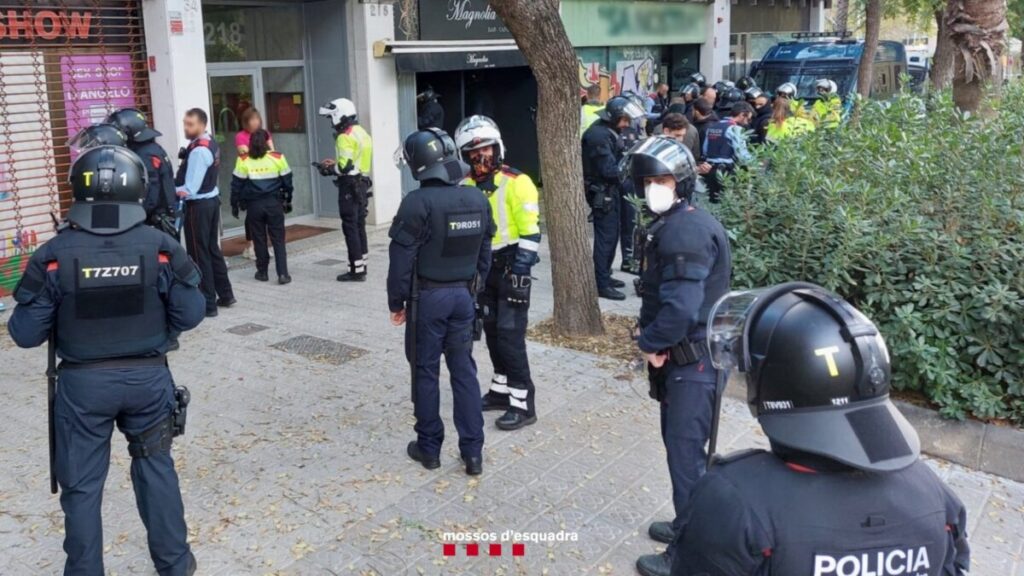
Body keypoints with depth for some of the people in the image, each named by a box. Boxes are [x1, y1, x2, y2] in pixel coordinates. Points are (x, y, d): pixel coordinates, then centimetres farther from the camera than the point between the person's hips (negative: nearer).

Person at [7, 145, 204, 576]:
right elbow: (190, 315, -5)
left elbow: (25, 333, -8)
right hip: (148, 376, 2)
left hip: (83, 382, -1)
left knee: (82, 484, 13)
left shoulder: (55, 255, -13)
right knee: (155, 467, 19)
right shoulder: (161, 247, -10)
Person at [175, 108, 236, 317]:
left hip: (198, 206, -9)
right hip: (212, 199, 9)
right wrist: (176, 187, 1)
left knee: (199, 255, 0)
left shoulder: (198, 150, -22)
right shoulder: (211, 144, 8)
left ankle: (207, 304, 6)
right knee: (212, 249, 18)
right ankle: (225, 295, 26)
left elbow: (190, 189, -23)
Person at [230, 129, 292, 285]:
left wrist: (234, 204, 10)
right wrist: (288, 200, 16)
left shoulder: (243, 160, -3)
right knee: (278, 239, 3)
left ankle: (262, 272, 18)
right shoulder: (278, 158, -3)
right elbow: (287, 181, 4)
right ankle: (282, 274, -3)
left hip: (254, 205, 0)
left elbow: (237, 184, 0)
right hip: (274, 203, 0)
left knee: (259, 239, 11)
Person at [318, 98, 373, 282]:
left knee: (350, 227, -5)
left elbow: (345, 166, -21)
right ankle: (361, 266, 20)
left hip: (350, 185, -9)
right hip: (362, 182, 9)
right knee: (359, 225, 14)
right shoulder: (362, 133, 14)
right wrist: (335, 164, 15)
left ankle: (356, 270, -3)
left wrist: (330, 168, -3)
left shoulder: (345, 136, -15)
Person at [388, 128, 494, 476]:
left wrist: (396, 302, -3)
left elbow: (402, 259, -14)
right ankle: (473, 451, 12)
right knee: (464, 370, 10)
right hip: (463, 294, 5)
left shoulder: (418, 202, -18)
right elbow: (485, 254, 9)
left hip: (428, 297, -5)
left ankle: (429, 447, 18)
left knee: (426, 371, 8)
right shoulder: (478, 200, 1)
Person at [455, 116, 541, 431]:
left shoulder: (516, 183, -15)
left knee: (510, 336, -7)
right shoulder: (466, 186, 6)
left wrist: (520, 270, -20)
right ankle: (501, 390, 30)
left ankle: (523, 403, 2)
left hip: (510, 267, -7)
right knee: (492, 332, 15)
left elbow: (531, 231, -16)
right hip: (482, 267, 7)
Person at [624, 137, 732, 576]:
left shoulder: (686, 230, -22)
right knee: (679, 443, 21)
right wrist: (649, 333, 0)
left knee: (685, 453, 0)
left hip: (694, 362, -10)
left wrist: (649, 343, -13)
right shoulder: (671, 224, 11)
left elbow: (681, 309, -29)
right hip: (681, 357, 10)